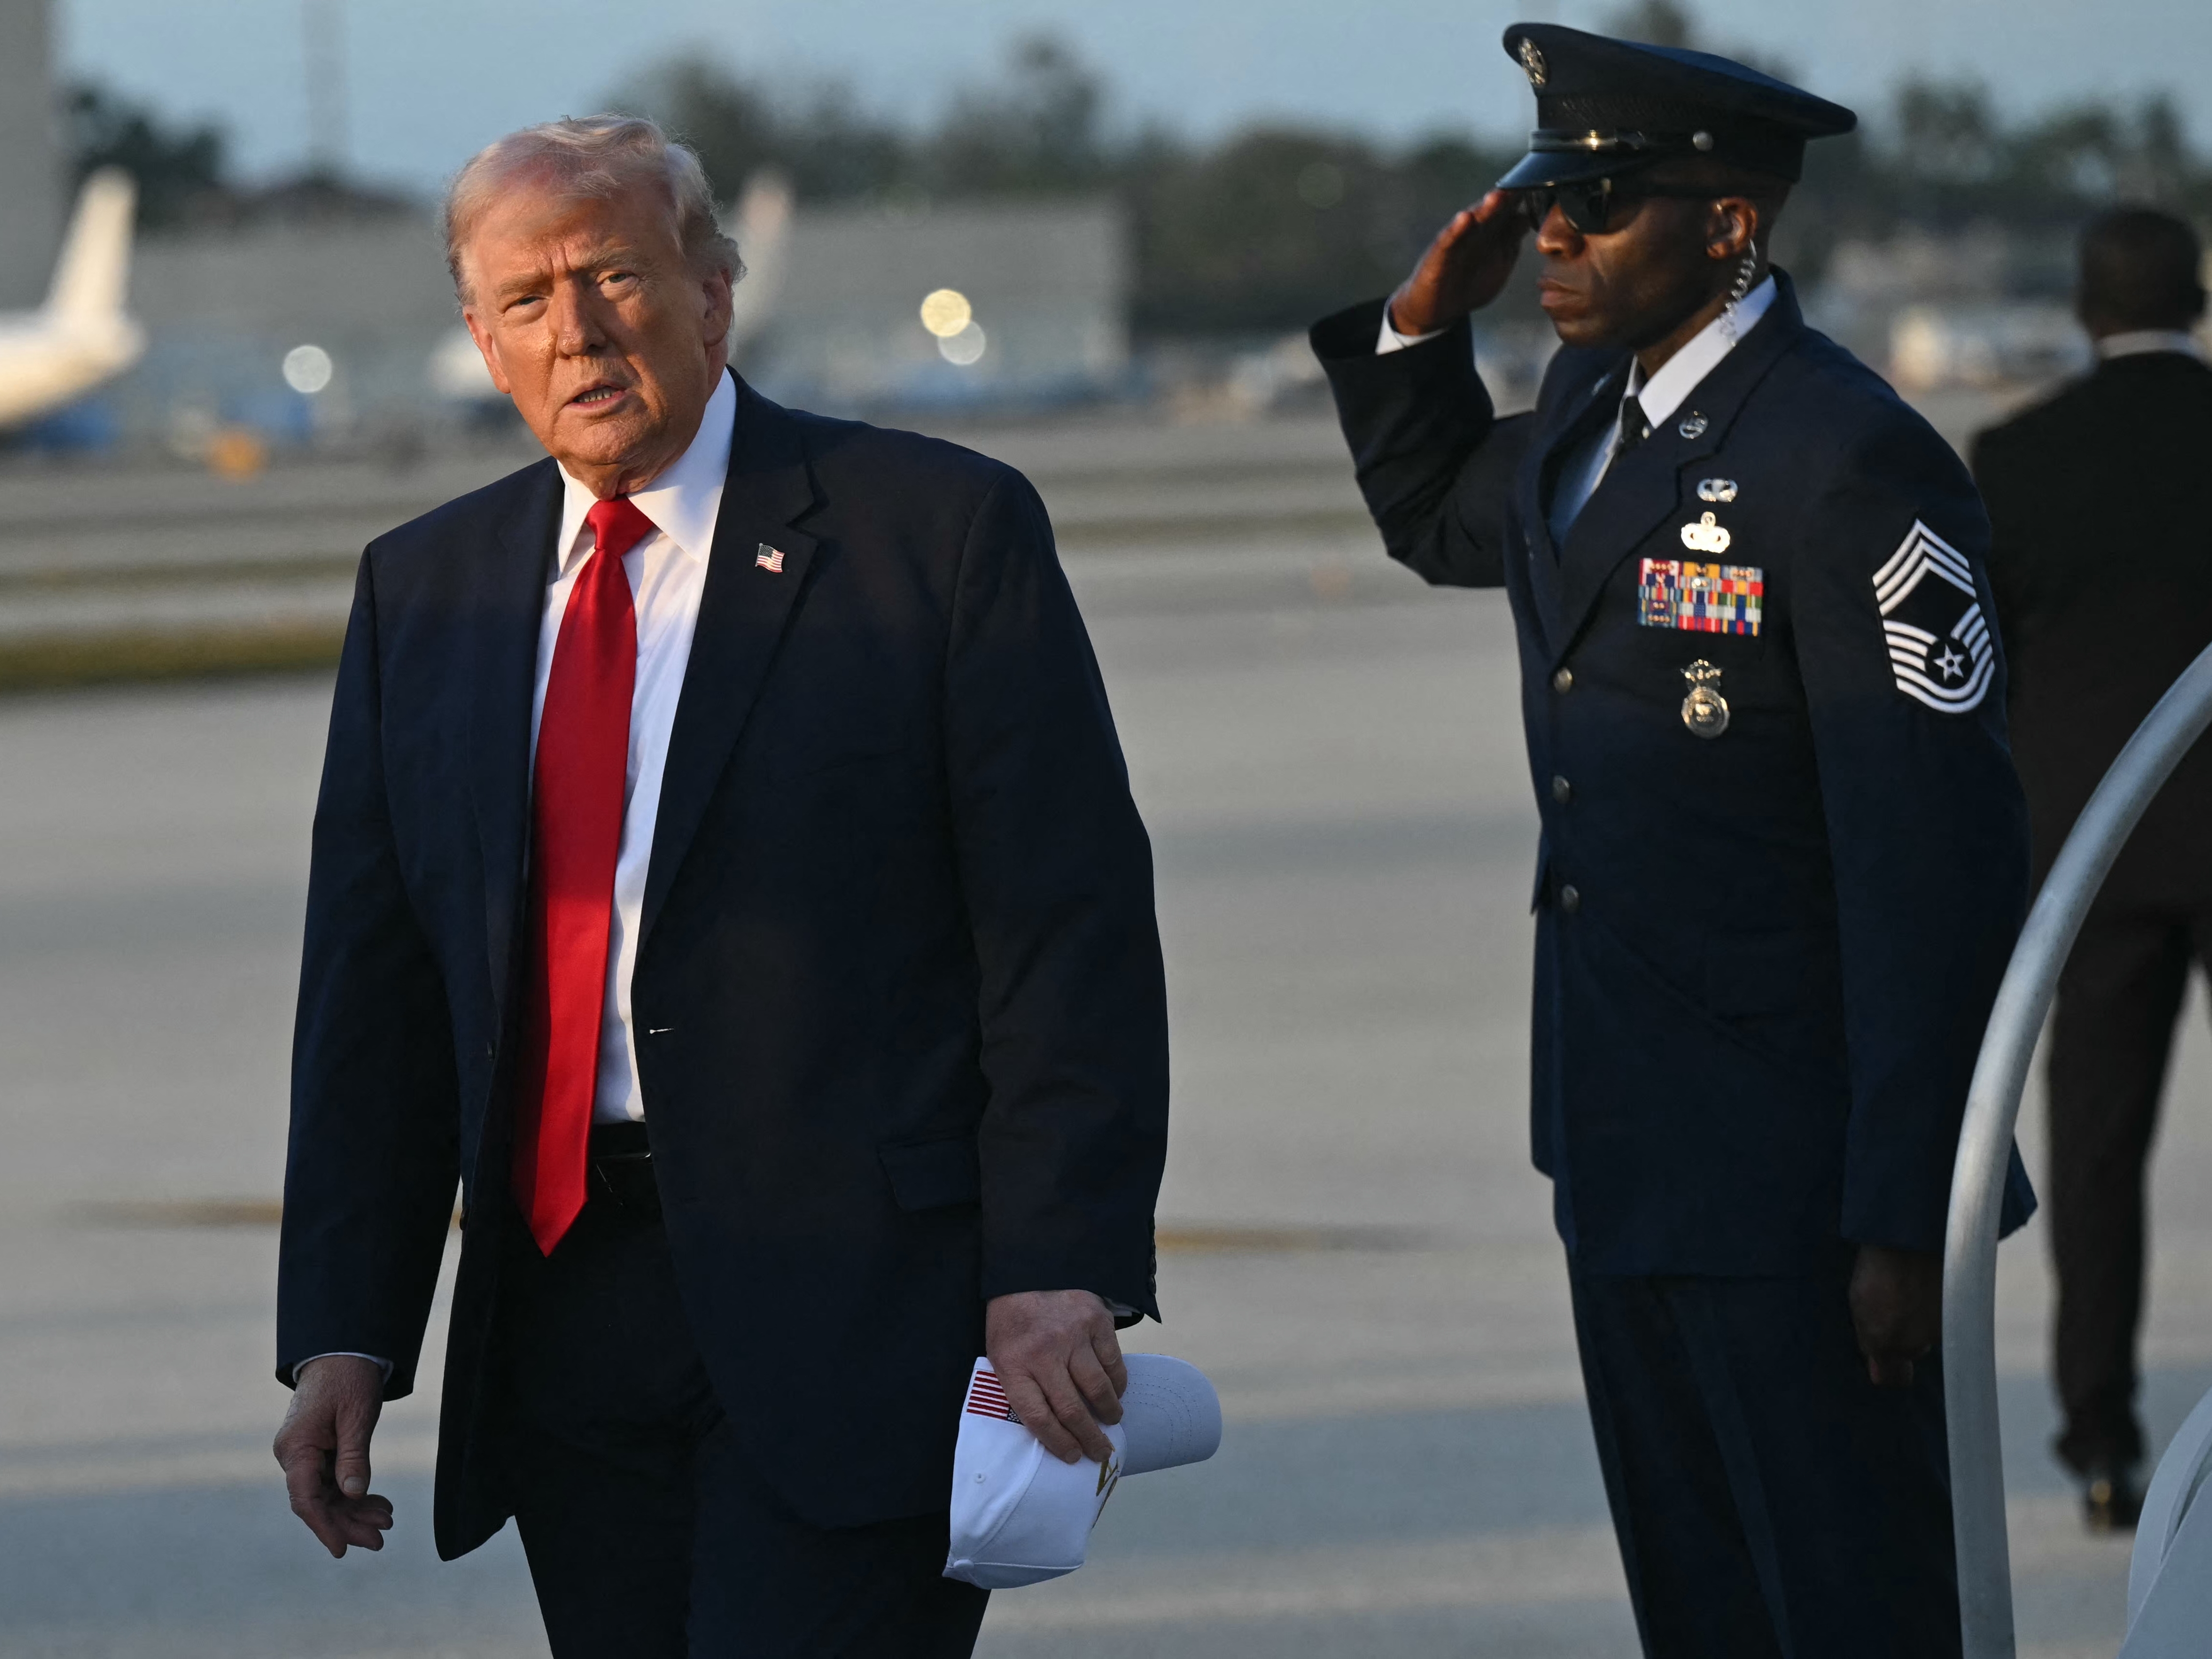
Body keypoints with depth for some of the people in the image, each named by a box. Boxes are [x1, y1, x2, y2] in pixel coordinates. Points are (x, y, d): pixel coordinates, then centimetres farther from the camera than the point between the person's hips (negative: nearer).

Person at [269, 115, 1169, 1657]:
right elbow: (370, 989, 14)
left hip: (858, 1313, -5)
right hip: (563, 1328, 5)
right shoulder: (424, 592, 13)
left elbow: (1074, 934, -6)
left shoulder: (942, 531, -2)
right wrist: (347, 1332, 6)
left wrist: (1059, 1279, -14)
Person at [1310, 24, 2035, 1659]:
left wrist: (1908, 1215, -21)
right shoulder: (1595, 406, 8)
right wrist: (1424, 322, 10)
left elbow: (1937, 863, -20)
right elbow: (1438, 518, 32)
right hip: (1630, 1153, 9)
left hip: (1794, 1183, -9)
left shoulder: (1849, 463, -19)